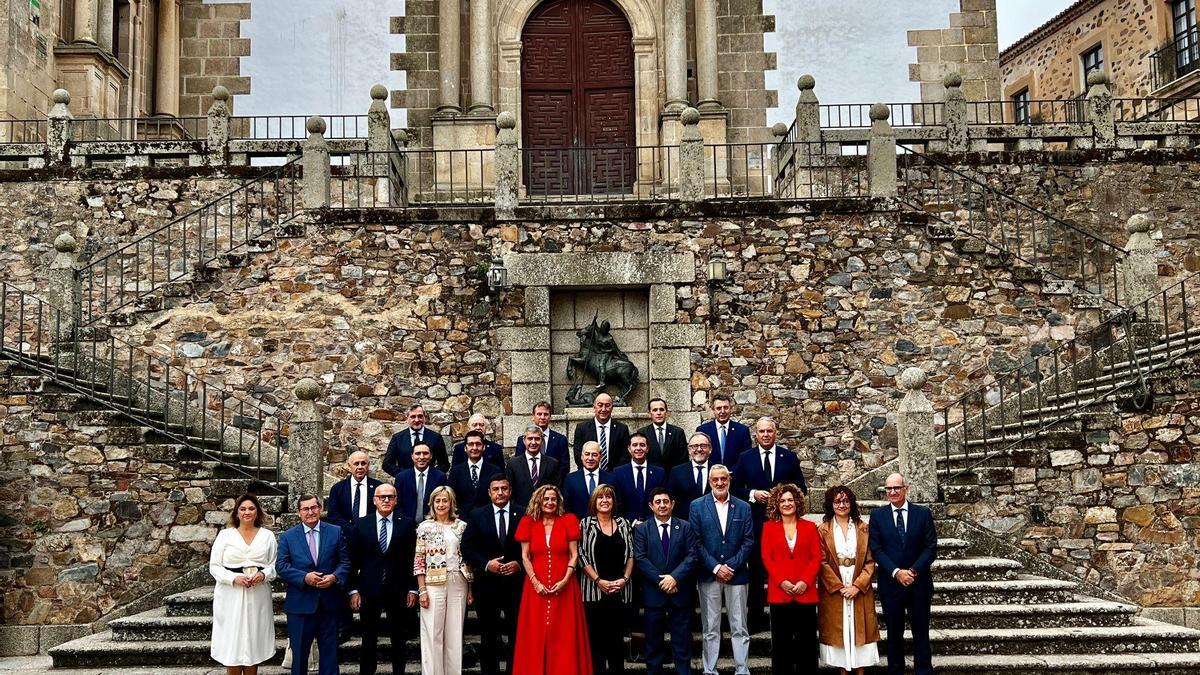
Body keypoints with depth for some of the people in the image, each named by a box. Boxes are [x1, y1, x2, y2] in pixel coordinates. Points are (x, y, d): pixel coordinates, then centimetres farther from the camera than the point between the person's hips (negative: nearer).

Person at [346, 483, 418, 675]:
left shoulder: (407, 524, 0)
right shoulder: (361, 525, 3)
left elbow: (413, 558, 1)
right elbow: (353, 560, 3)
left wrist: (413, 589, -2)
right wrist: (353, 590, -1)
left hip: (399, 592, 0)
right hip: (369, 591, 0)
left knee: (399, 641, 9)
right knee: (368, 642, 8)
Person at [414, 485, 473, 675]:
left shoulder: (462, 526, 8)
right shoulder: (425, 527, 2)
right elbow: (419, 560, 0)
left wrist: (470, 588, 6)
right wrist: (422, 590, -6)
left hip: (458, 585, 2)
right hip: (433, 584, -2)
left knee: (455, 633, 6)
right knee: (432, 634, -1)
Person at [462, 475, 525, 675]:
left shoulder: (523, 515, 2)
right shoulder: (477, 516, 4)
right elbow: (467, 548, 1)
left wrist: (519, 564, -13)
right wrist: (486, 564, -12)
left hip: (515, 582, -1)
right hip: (487, 582, 1)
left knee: (517, 634, 2)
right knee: (488, 636, 10)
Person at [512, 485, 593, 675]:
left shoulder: (568, 521, 4)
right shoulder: (528, 522, 6)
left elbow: (574, 555, 1)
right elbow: (525, 557, 4)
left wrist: (565, 580, -11)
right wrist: (535, 582, -8)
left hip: (564, 587, -1)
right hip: (537, 587, 1)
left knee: (564, 636, 0)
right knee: (536, 636, 2)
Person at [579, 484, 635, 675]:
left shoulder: (624, 524, 9)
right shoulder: (586, 524, 1)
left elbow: (631, 554, 8)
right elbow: (582, 556, -5)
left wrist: (624, 579, -6)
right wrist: (599, 581, -12)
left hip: (621, 590, 2)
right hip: (595, 589, -2)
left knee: (617, 636, 6)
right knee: (596, 637, 0)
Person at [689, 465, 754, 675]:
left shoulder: (743, 507, 6)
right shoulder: (697, 506, 2)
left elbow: (748, 541, 2)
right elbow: (696, 541, -3)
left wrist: (731, 566, -9)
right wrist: (715, 567, -10)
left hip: (737, 574, 1)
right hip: (708, 575, -1)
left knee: (739, 628, 4)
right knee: (710, 628, 5)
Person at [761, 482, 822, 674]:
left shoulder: (809, 527, 9)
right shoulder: (769, 527, 7)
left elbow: (816, 557, 3)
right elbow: (767, 558, 1)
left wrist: (805, 582, -11)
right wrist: (781, 581, -12)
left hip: (805, 592, 0)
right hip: (779, 592, 0)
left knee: (807, 642, 3)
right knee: (781, 642, 5)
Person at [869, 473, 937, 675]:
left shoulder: (923, 514, 2)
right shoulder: (878, 516, 2)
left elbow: (931, 547, -3)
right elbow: (876, 550, -3)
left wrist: (913, 571, -14)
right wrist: (896, 572, -15)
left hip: (919, 583, 0)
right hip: (890, 583, 0)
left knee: (921, 632, 6)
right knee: (894, 633, 8)